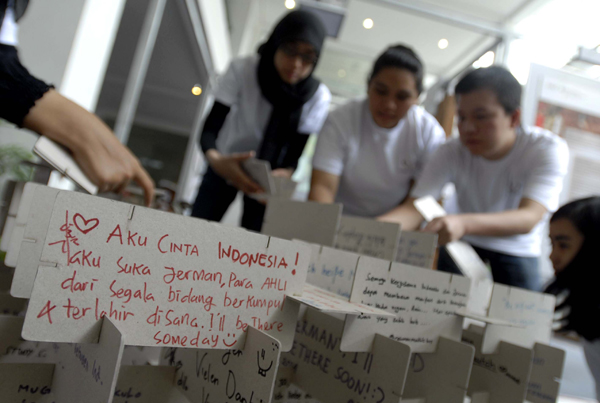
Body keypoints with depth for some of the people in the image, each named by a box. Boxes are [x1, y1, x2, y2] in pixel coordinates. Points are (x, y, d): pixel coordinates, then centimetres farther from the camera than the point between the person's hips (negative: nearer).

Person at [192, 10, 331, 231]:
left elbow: (295, 153, -17)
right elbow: (210, 128, -26)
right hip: (225, 166, 0)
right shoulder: (242, 70, -24)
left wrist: (285, 174, -40)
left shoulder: (318, 96, -20)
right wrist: (215, 159, -48)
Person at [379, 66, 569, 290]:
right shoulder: (452, 153, -23)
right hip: (462, 241, 1)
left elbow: (529, 218, -42)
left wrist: (464, 223, -61)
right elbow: (414, 208, -32)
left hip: (517, 247, 0)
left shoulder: (548, 149, -27)